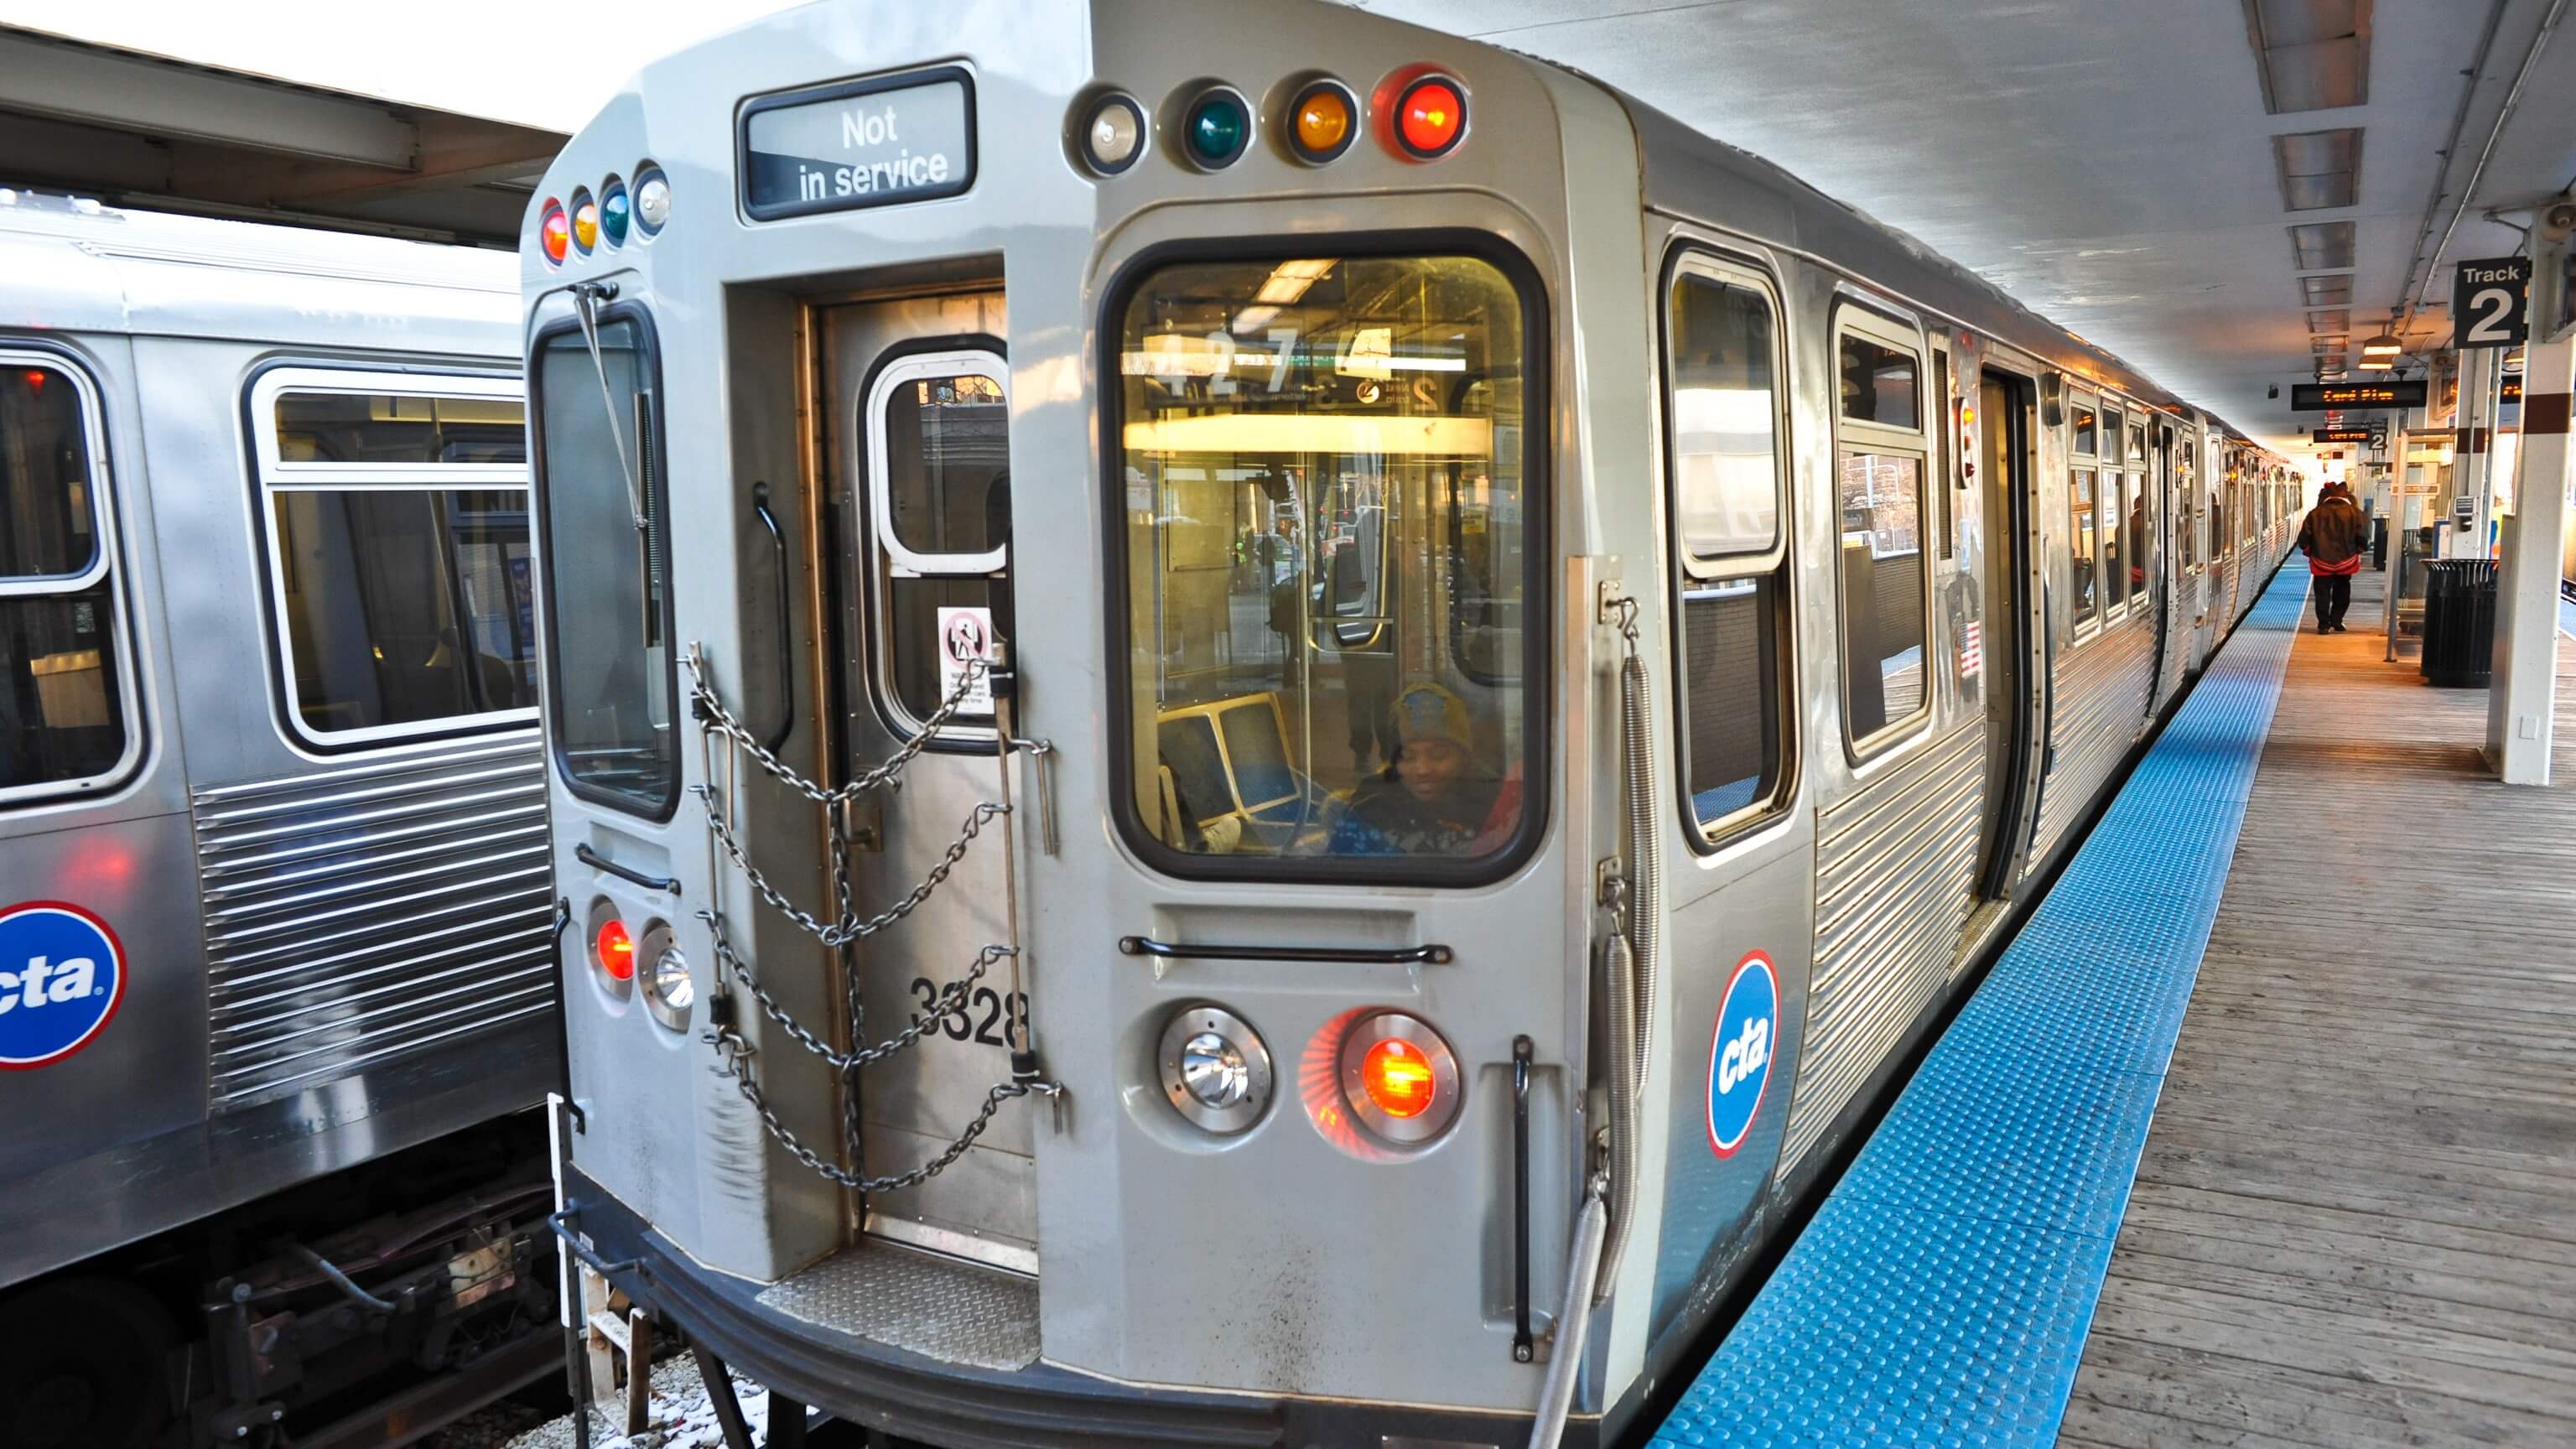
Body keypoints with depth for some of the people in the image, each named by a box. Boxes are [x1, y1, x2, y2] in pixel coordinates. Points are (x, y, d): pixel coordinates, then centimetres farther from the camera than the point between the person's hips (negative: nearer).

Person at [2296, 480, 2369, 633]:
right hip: (2345, 562, 0)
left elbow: (2304, 538, -2)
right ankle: (2336, 622, 18)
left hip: (2322, 562, 0)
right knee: (2342, 594, 18)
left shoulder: (2315, 514, -2)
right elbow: (2362, 536, -5)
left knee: (2323, 594, 6)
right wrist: (2358, 550, 13)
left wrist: (2309, 552, 14)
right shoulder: (2354, 513, -4)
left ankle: (2324, 625, 2)